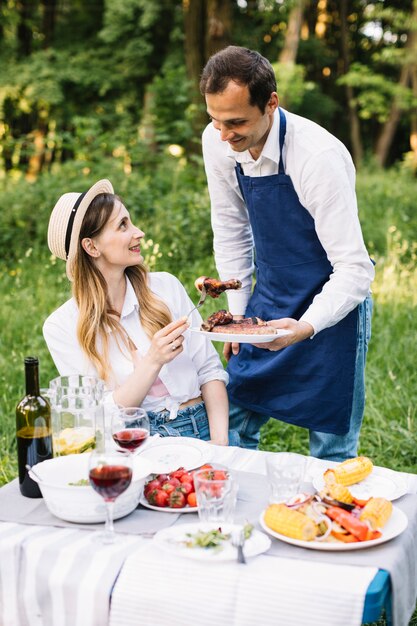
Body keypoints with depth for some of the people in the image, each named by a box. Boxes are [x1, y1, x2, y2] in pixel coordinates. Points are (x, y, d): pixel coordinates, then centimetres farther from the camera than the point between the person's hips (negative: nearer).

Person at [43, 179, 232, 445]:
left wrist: (219, 442, -8)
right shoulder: (62, 327, -3)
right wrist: (153, 361, -17)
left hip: (200, 428, 3)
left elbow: (209, 369, 6)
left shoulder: (165, 286, 5)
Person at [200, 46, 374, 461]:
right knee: (234, 424, 12)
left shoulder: (319, 157, -27)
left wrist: (306, 326, -39)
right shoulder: (217, 142, -9)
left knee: (331, 448, 2)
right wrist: (237, 313, 7)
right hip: (267, 300, 6)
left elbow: (355, 269, -25)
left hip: (329, 306, -5)